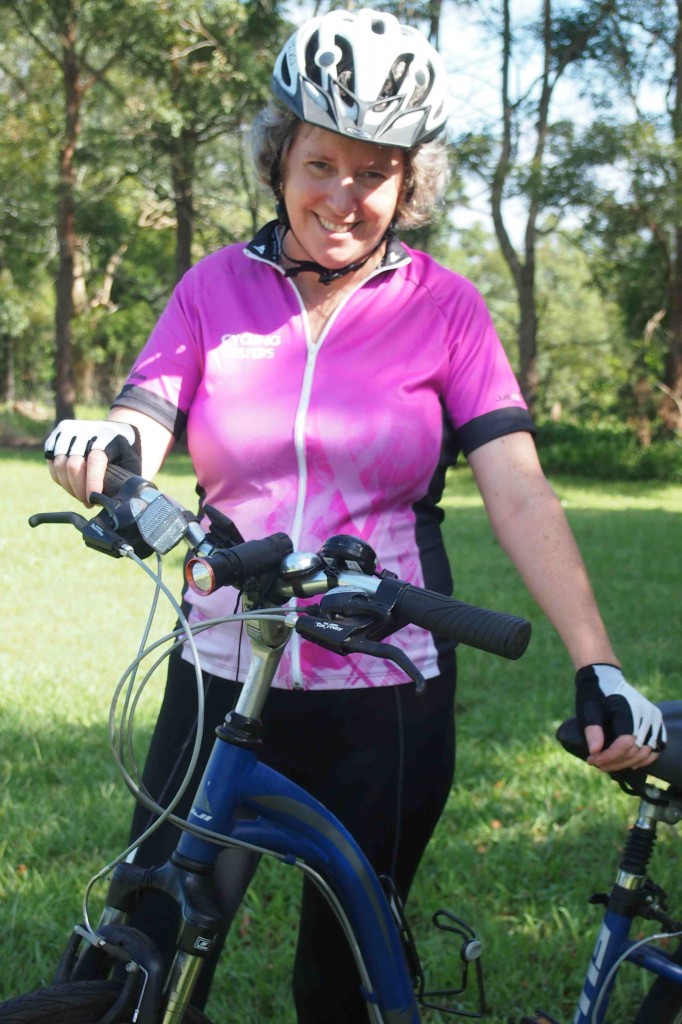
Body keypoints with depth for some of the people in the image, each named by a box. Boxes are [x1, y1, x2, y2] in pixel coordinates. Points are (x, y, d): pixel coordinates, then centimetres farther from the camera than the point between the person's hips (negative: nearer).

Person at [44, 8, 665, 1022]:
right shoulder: (216, 287, 4)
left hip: (387, 697, -1)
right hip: (224, 679, 1)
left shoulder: (443, 307, 0)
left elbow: (520, 493, -8)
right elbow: (142, 429, -6)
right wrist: (101, 449, -32)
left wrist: (598, 668, -19)